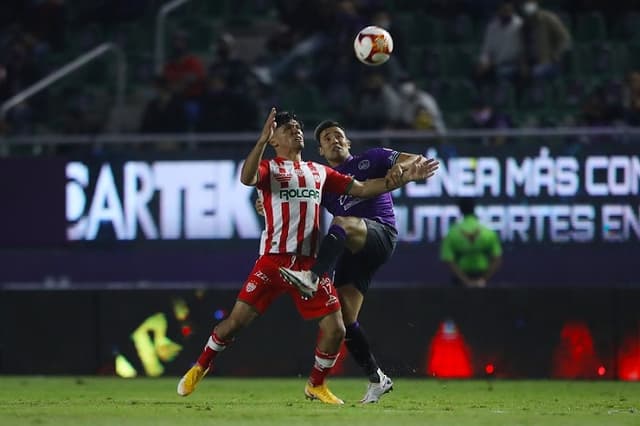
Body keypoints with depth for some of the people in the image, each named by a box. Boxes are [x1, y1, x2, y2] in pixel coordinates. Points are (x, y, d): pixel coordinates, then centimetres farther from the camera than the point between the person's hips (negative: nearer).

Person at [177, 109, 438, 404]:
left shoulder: (319, 172, 18)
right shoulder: (268, 168, 3)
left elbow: (361, 189, 18)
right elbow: (247, 178, -20)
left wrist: (404, 178, 11)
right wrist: (262, 140, -29)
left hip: (309, 263, 4)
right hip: (273, 260, -4)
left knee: (335, 329, -4)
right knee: (237, 320, -8)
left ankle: (316, 385, 20)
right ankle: (200, 367, 15)